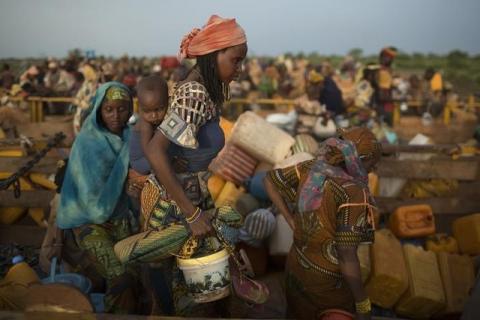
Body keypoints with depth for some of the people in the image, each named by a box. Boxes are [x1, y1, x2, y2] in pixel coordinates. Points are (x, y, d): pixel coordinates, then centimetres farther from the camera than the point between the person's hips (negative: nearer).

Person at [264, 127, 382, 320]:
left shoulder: (313, 167, -9)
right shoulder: (354, 193, -28)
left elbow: (270, 180, 4)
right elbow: (347, 256, -28)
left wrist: (291, 221, 4)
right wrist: (363, 304, -17)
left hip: (297, 267, 6)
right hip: (328, 281, -6)